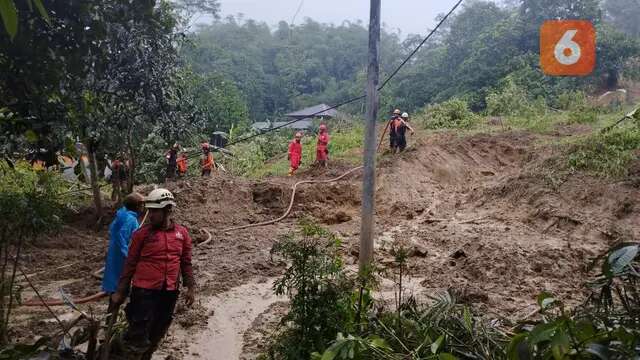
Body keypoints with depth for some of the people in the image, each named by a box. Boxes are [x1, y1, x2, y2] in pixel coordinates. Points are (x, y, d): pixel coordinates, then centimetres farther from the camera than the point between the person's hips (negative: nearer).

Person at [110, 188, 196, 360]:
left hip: (170, 292, 4)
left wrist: (191, 287, 6)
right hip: (144, 291, -3)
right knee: (138, 336, -5)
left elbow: (186, 263, 10)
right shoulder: (142, 233, -5)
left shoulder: (182, 233, 3)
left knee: (156, 335, 15)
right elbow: (130, 264, -1)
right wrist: (121, 292, 1)